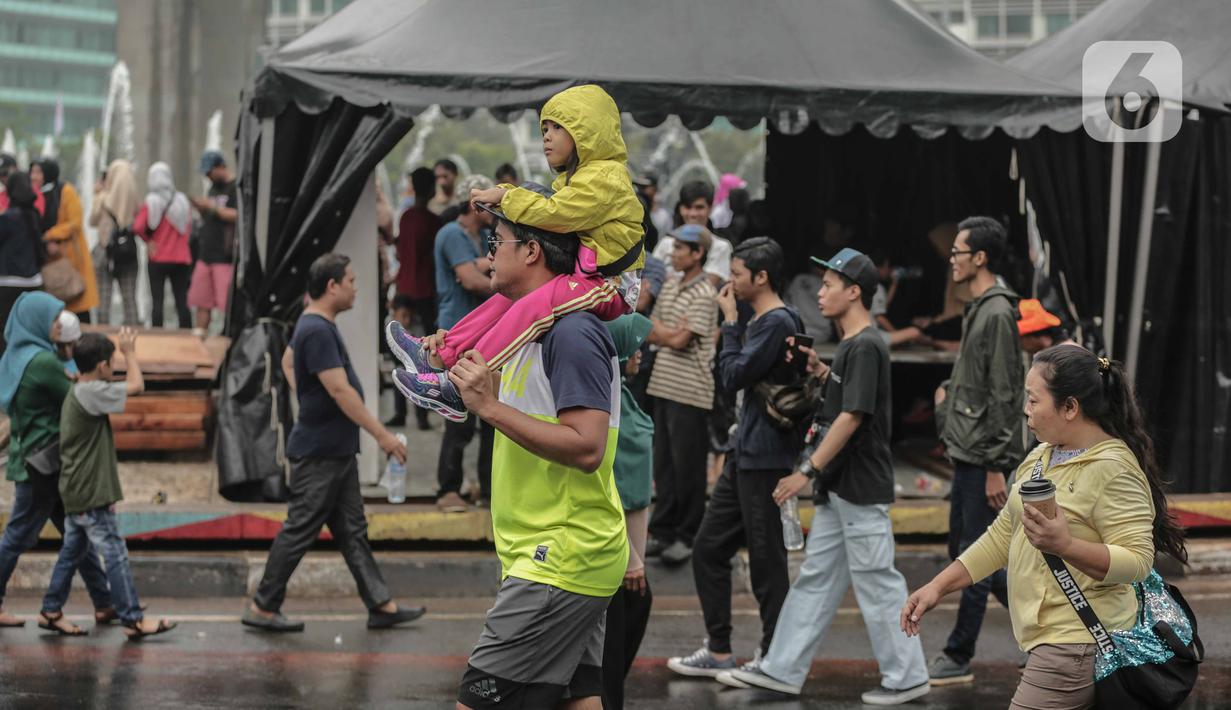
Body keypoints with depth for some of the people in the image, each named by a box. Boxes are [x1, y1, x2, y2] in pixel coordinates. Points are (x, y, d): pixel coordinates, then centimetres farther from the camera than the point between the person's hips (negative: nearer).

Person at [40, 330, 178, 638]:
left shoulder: (76, 393, 14)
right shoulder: (90, 392, -18)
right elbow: (136, 385, -21)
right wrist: (130, 352, -5)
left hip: (76, 494, 10)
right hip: (90, 496, -10)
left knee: (72, 552, 15)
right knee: (116, 556, -6)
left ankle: (51, 612, 20)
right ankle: (133, 620, -4)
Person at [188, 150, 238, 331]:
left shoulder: (235, 188, -7)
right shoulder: (214, 188, 19)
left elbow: (237, 216, -19)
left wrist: (212, 206, -15)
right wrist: (200, 208, 7)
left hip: (225, 257, -9)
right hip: (206, 253, 9)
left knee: (228, 305, -11)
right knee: (202, 303, 9)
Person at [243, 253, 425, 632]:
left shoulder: (314, 325, 11)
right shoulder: (317, 331, -22)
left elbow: (287, 363, 28)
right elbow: (340, 391, -25)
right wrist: (382, 434, -22)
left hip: (336, 450, 10)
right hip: (319, 454, -10)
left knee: (353, 530, 11)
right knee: (300, 530, -2)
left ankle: (381, 605, 15)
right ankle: (263, 607, 6)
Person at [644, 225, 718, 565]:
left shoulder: (704, 294, -11)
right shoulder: (670, 285, 12)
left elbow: (678, 339, -15)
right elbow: (652, 333, 15)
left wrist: (658, 330, 0)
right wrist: (670, 335, -5)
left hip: (690, 392, -8)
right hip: (664, 386, 8)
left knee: (687, 466, -1)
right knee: (664, 463, 12)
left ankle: (688, 537, 8)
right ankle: (663, 530, 21)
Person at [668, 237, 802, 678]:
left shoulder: (777, 323, -15)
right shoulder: (760, 322, 15)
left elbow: (733, 377, -17)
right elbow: (729, 379, 16)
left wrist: (731, 322, -8)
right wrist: (734, 323, 6)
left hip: (766, 458, -10)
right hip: (744, 456, 10)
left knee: (765, 559, -2)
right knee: (708, 548, 12)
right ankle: (718, 651, 18)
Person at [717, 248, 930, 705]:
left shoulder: (865, 346, -17)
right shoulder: (850, 345, 13)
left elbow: (851, 416, -22)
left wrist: (808, 470, -23)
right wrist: (820, 372, 12)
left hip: (861, 489, -10)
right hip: (839, 488, 10)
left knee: (876, 582, -2)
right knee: (816, 578, 11)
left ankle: (906, 677, 6)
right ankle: (783, 670, 15)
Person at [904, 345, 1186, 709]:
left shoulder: (1114, 470, -15)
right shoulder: (1041, 457, 13)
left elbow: (1138, 561, -21)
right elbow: (1002, 535, 19)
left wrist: (1065, 546, -35)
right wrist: (938, 586, 13)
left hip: (1075, 645, -9)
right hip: (1052, 641, 9)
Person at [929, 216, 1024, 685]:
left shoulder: (997, 314, -15)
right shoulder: (979, 309, 15)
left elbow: (1004, 397, -18)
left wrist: (996, 467, -19)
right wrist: (951, 392, 10)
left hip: (984, 460, -10)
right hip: (967, 454, 10)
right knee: (963, 550, 15)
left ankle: (958, 659, 4)